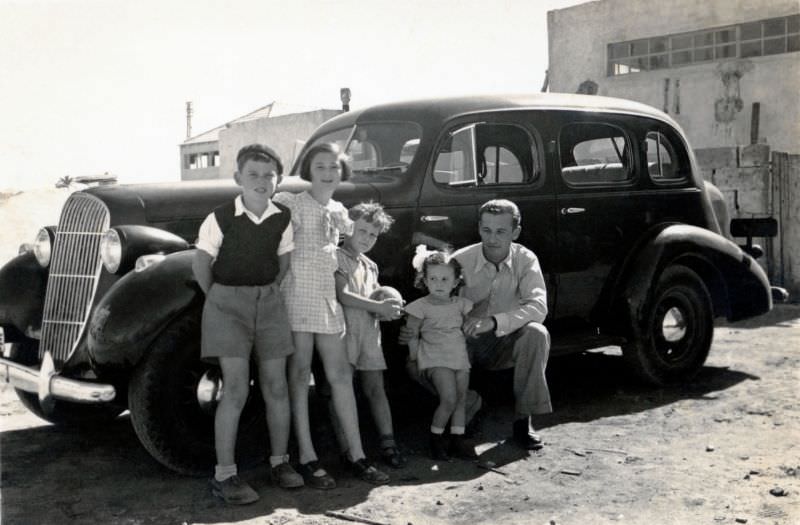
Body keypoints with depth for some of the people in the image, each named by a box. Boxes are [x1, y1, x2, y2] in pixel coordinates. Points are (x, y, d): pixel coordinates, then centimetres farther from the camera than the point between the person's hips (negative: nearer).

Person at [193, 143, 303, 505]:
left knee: (276, 387, 7)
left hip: (268, 302, 4)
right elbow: (201, 265, -2)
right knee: (236, 389, -10)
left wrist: (267, 293, 6)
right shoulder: (220, 218, -11)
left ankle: (279, 461, 23)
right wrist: (219, 299, 4)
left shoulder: (282, 219, -1)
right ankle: (224, 475, -2)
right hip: (226, 302, -4)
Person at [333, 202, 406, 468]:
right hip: (343, 328, -6)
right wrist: (378, 306, -16)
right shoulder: (338, 257, -2)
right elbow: (343, 295, -12)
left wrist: (388, 310, 1)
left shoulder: (371, 266, 22)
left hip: (369, 331, 6)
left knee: (375, 387, 4)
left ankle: (388, 443, 4)